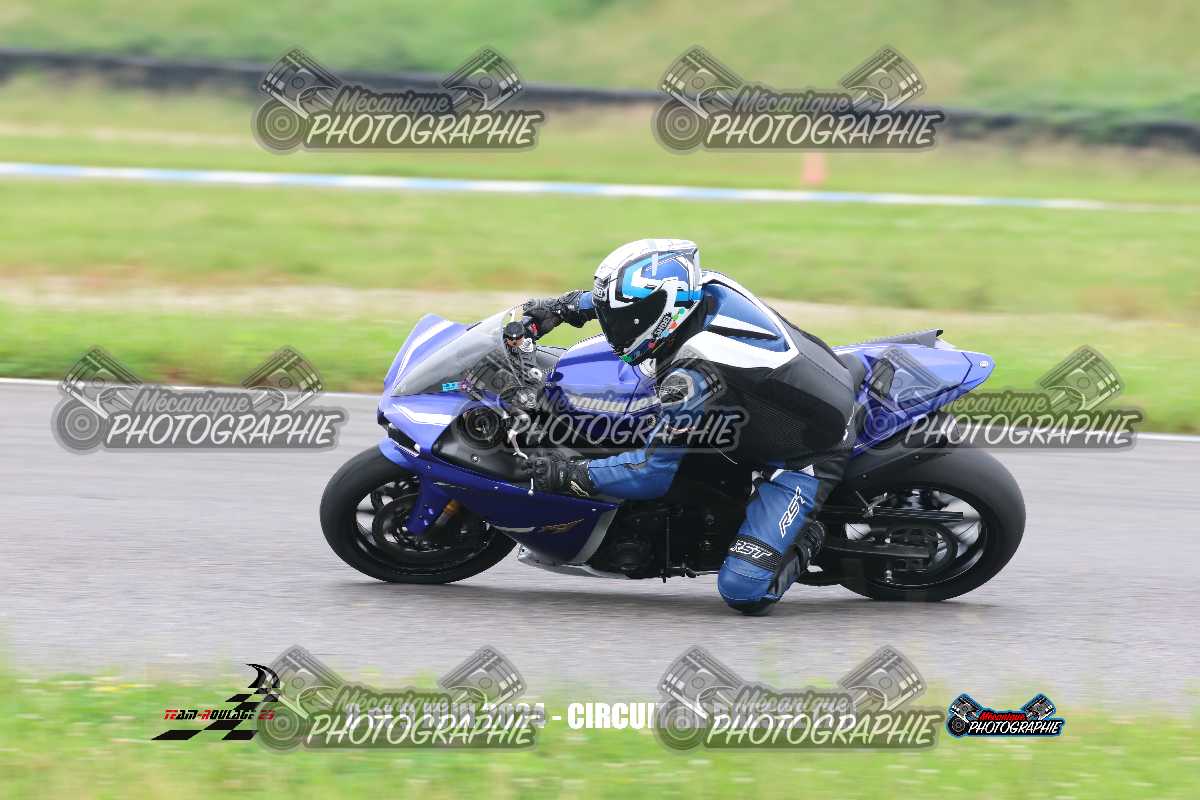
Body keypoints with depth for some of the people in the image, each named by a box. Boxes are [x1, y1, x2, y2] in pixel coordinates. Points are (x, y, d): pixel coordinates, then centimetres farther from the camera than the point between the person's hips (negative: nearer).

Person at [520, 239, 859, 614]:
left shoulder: (692, 376, -34)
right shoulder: (711, 288, -12)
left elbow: (654, 472, -27)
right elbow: (651, 295, 13)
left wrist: (571, 474, -20)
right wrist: (568, 306, 10)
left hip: (804, 461, -9)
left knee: (743, 591, -20)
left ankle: (803, 541, 7)